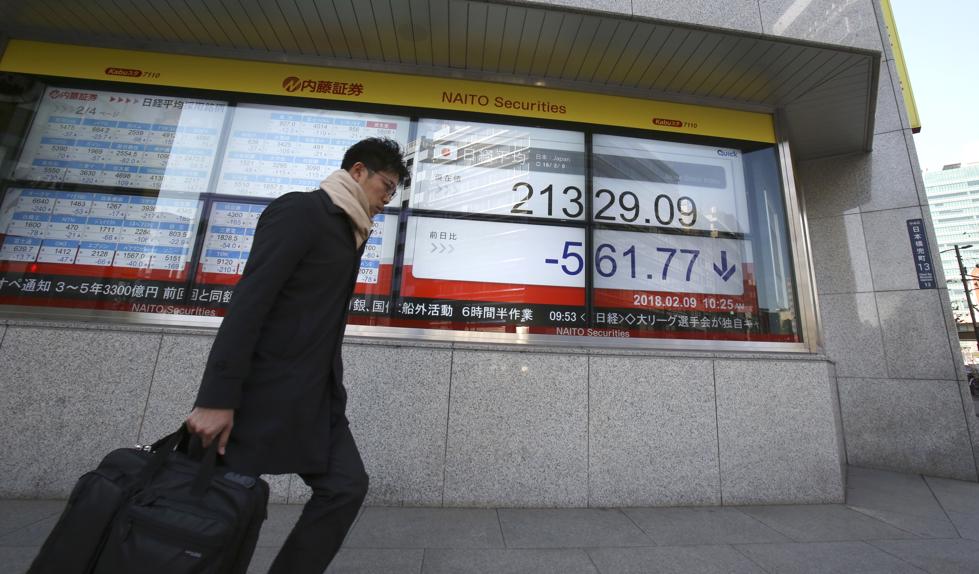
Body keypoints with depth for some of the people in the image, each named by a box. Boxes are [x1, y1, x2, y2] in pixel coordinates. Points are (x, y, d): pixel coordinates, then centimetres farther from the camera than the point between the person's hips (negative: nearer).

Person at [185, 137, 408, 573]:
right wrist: (217, 397, -20)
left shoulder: (350, 231, 14)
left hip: (317, 394, 8)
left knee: (346, 486, 4)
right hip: (264, 389, -8)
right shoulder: (300, 210, -10)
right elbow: (249, 301, -18)